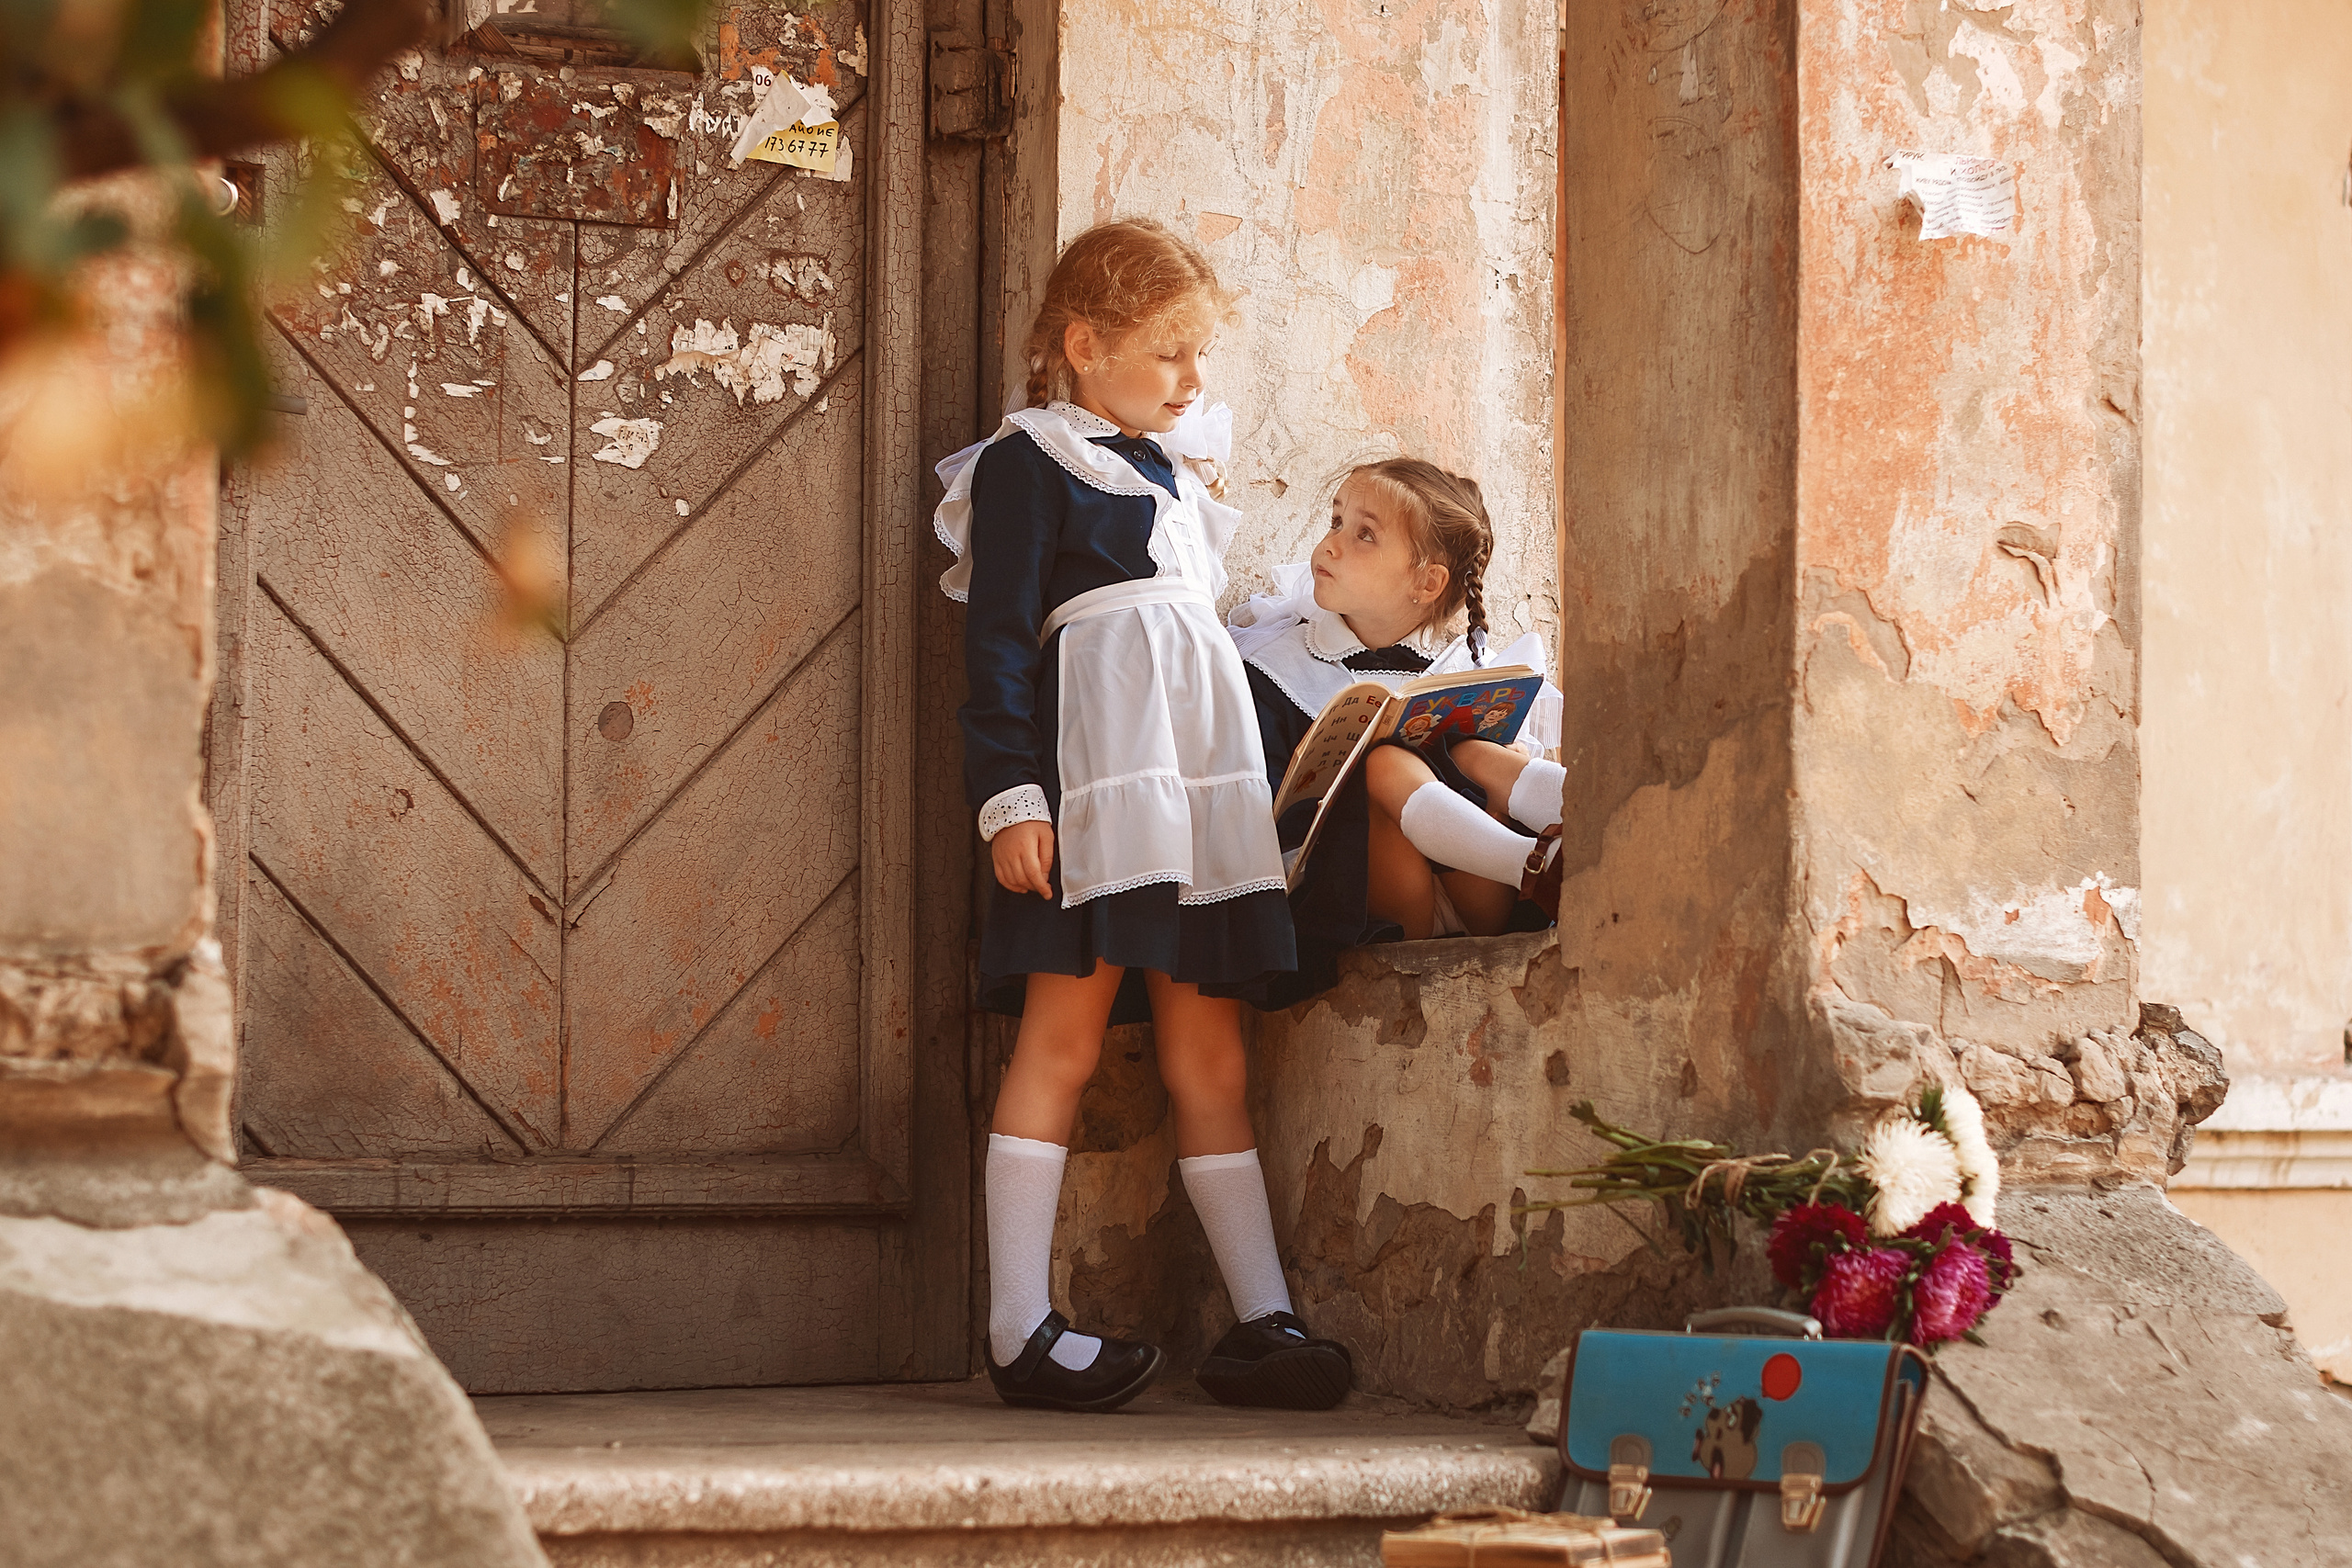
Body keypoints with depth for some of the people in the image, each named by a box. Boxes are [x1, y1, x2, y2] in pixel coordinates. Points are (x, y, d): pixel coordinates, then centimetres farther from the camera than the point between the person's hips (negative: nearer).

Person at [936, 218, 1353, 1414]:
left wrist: (1244, 792, 27)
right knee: (1063, 1036, -9)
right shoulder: (1028, 462, 0)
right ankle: (1019, 1331, -6)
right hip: (1089, 780, -8)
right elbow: (998, 641, -7)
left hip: (1199, 777, 8)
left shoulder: (1169, 475, 25)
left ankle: (1260, 1323, 3)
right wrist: (1008, 791, -17)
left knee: (1209, 1055, 5)